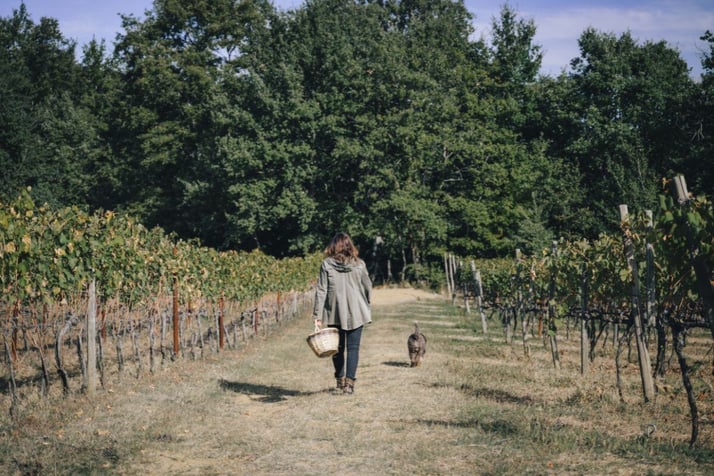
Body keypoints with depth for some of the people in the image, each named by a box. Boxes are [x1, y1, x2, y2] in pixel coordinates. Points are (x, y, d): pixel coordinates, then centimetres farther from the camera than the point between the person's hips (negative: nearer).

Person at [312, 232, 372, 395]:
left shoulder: (327, 264, -5)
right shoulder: (359, 264, -2)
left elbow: (321, 291, -6)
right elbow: (368, 288, 4)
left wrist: (317, 315, -4)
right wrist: (367, 309, 18)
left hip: (334, 313, 0)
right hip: (356, 314, 0)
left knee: (337, 348, 14)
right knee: (353, 347, 4)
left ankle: (340, 382, 20)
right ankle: (349, 383, -5)